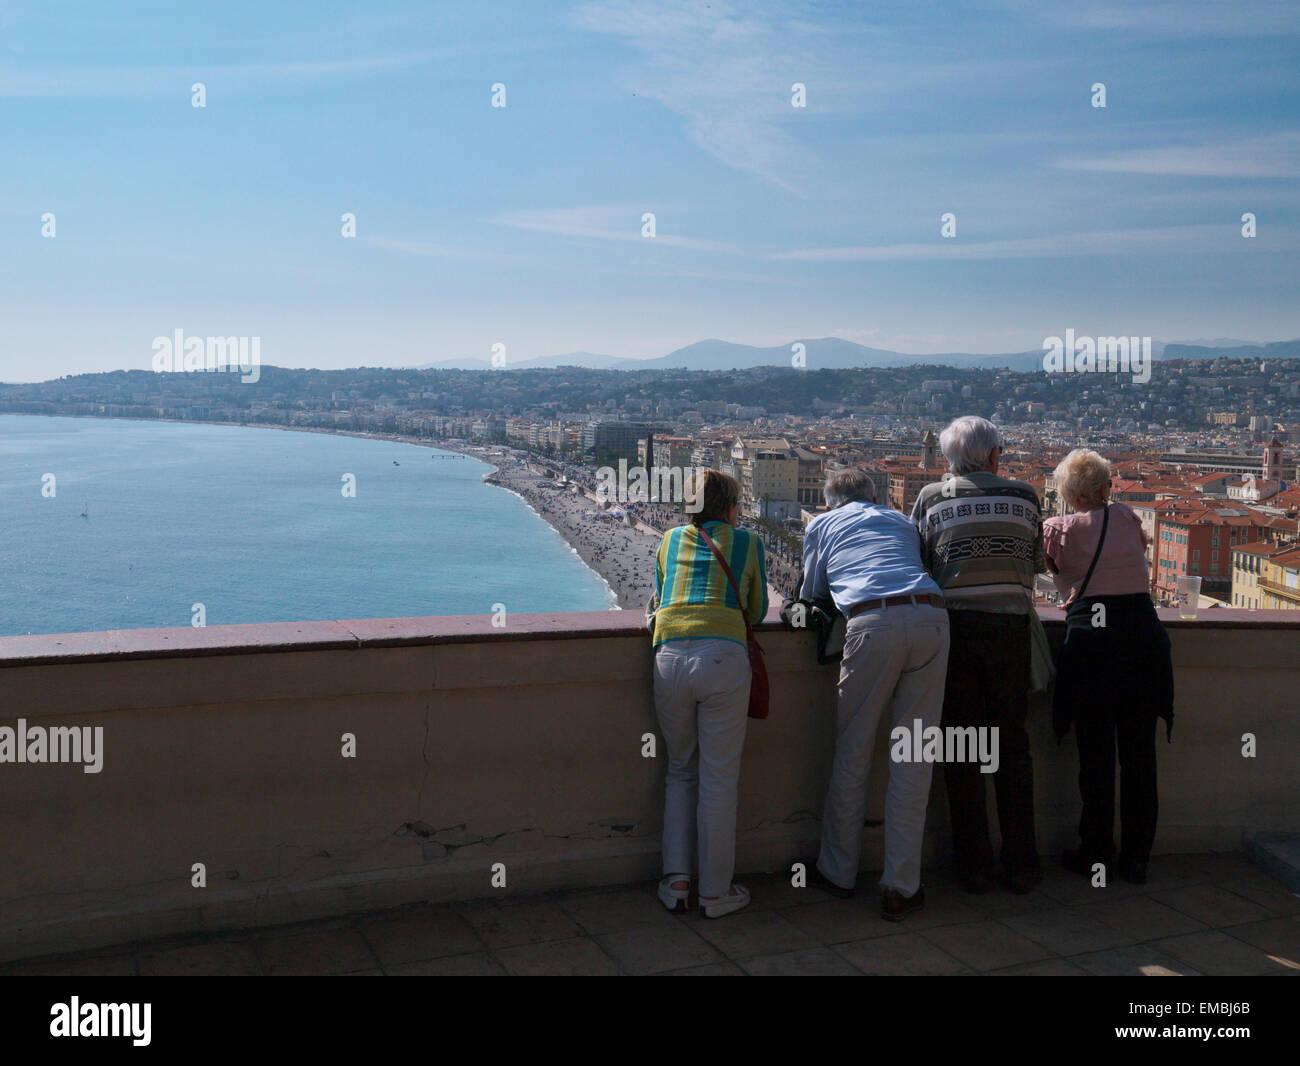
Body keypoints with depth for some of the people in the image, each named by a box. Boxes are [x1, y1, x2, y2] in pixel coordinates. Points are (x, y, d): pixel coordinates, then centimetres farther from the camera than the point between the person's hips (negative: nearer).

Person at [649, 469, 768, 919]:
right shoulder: (747, 541, 15)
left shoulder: (671, 539, 21)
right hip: (724, 658, -3)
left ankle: (676, 880, 13)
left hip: (670, 658, 3)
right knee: (719, 780, 5)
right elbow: (756, 612, 22)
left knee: (681, 772, 18)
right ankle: (715, 891, 13)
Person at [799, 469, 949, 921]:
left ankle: (838, 871, 21)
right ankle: (901, 887, 7)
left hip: (873, 623, -2)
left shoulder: (821, 525, 25)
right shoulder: (901, 521, 32)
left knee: (852, 751, 9)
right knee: (914, 756, 5)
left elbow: (811, 594, 33)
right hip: (931, 616, 3)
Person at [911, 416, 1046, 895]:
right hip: (1009, 626, 1)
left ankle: (973, 866, 11)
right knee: (1013, 745, 10)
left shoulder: (931, 499, 3)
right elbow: (1037, 562, 11)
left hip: (953, 626, -1)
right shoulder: (1023, 495, 6)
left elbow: (917, 563, 3)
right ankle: (1021, 865, 15)